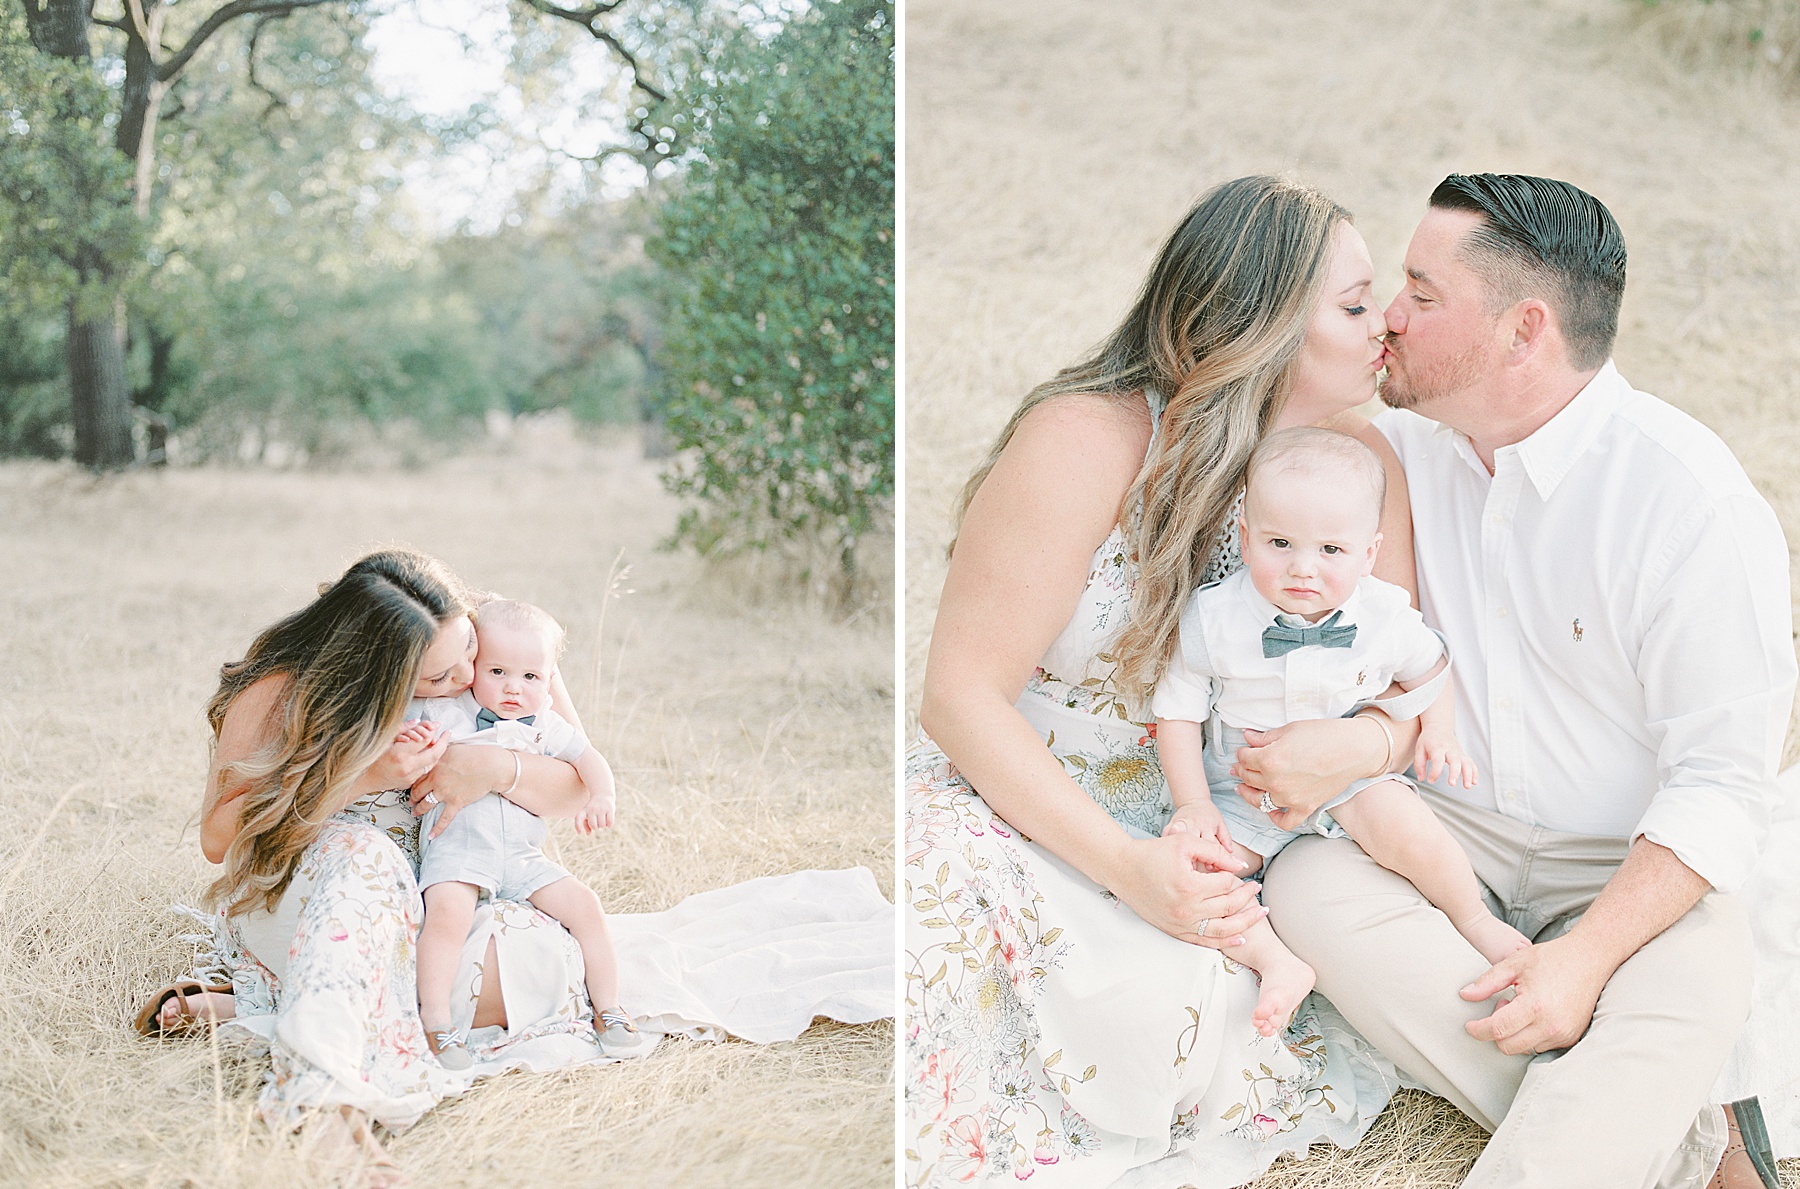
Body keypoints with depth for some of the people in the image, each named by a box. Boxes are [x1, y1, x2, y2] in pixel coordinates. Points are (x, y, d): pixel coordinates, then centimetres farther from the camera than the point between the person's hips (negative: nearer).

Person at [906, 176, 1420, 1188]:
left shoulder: (1356, 461, -5)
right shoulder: (1089, 440, -22)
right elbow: (962, 696, -20)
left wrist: (1367, 737, -29)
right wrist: (1124, 864, -32)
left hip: (1203, 830, 5)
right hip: (1010, 807, -5)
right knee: (1157, 1002, -32)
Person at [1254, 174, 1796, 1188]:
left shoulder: (1699, 509, -18)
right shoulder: (1409, 442, -1)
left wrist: (1590, 954, -28)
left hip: (1635, 866, -5)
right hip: (1448, 828, 5)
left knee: (1681, 1003, -36)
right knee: (1307, 884, -26)